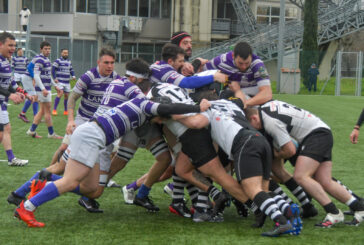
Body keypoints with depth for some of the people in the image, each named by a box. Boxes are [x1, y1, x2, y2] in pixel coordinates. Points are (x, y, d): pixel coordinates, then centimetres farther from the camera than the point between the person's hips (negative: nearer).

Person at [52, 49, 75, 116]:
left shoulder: (69, 62, 15)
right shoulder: (58, 61, -4)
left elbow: (71, 70, 23)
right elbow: (53, 69, -8)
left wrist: (73, 76, 3)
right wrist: (55, 78, -17)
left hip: (67, 82, 6)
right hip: (59, 82, -6)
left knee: (67, 96, 7)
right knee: (60, 93, -21)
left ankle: (66, 111, 19)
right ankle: (54, 110, -16)